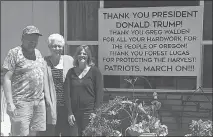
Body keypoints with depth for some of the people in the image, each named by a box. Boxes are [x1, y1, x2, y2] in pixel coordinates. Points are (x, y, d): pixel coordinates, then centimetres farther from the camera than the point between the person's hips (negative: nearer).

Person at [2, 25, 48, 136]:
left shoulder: (38, 53, 17)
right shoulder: (14, 53, -5)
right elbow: (7, 79, -10)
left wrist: (46, 94, 16)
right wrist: (9, 103, -16)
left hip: (39, 102, 7)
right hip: (21, 102, -6)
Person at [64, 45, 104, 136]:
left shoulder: (95, 71, 1)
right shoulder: (71, 72, 9)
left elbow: (99, 93, -2)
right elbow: (67, 93, 5)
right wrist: (70, 113, -4)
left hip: (89, 112, -2)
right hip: (74, 112, 3)